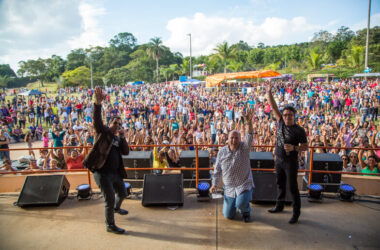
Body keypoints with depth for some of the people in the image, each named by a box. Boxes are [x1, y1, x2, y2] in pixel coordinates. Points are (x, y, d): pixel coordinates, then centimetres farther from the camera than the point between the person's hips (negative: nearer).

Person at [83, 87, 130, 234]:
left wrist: (123, 137, -8)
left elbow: (126, 152, 2)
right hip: (102, 172, -7)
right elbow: (97, 120, -22)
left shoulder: (118, 139, 14)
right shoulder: (103, 131, -3)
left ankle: (117, 208, 57)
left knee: (122, 193, 25)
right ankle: (110, 226, 18)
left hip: (115, 172, 8)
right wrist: (98, 103, -38)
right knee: (110, 200, -1)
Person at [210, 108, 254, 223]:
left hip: (244, 185, -3)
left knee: (241, 204, -29)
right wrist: (215, 183, 4)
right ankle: (234, 202, 41)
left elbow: (249, 138, -27)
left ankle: (246, 211, 9)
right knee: (228, 215, 6)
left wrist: (249, 123, -44)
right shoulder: (222, 151, 1)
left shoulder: (244, 148, -7)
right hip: (229, 187, 3)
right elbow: (217, 169, 7)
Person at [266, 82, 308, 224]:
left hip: (291, 162, -5)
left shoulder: (299, 130, -12)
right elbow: (274, 107, -1)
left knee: (293, 187, 0)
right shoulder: (280, 123, 0)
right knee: (280, 184, 19)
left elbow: (305, 147, -7)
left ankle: (296, 213, 13)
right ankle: (279, 206, 35)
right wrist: (269, 92, -7)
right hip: (279, 160, 5)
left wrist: (294, 148, -25)